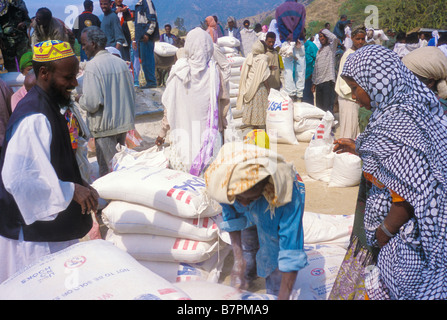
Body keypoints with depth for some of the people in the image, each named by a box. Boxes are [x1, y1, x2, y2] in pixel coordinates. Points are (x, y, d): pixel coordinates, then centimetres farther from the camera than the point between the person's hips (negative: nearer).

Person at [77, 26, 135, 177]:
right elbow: (132, 93, 12)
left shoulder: (92, 66, -15)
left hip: (105, 126, -7)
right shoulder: (121, 62, 6)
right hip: (124, 123, 7)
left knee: (107, 170, 2)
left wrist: (79, 99, 0)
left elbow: (92, 103, -20)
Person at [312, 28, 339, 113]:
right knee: (319, 107, 9)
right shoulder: (319, 51, 21)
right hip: (319, 82, 7)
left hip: (328, 81, -7)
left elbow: (335, 38, -21)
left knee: (327, 108, -10)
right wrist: (314, 83, 16)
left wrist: (325, 30, -5)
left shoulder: (331, 47, 2)